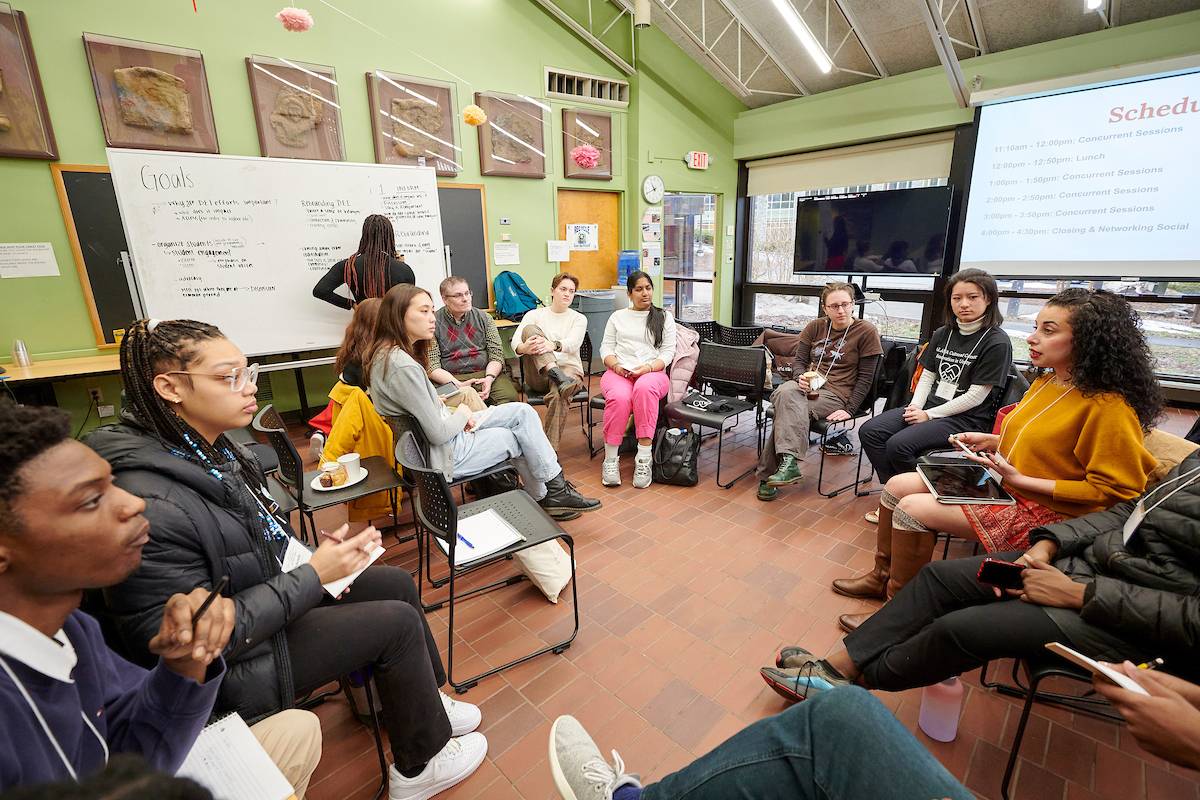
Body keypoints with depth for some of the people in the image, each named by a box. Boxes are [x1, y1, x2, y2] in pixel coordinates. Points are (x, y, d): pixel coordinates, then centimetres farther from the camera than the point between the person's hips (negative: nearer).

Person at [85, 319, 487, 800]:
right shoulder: (151, 503, -31)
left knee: (397, 583, 8)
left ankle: (423, 701, 31)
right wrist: (313, 576, -24)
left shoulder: (212, 449, -4)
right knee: (398, 622, -9)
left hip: (270, 587, 8)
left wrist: (314, 555, -4)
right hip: (228, 665, -8)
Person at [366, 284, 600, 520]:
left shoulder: (388, 352, 3)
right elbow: (438, 433, -25)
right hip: (443, 453, -9)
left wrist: (455, 414, -2)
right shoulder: (402, 366, -28)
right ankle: (556, 492, 28)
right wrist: (462, 414, -6)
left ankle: (543, 498, 12)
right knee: (520, 437, 5)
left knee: (523, 411, 4)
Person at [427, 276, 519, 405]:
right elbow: (432, 366, -4)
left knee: (510, 397, -28)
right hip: (450, 378, -2)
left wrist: (489, 378, -15)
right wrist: (457, 384, -19)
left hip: (485, 372, 3)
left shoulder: (484, 318, 11)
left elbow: (496, 354, 6)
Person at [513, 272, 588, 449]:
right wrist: (524, 348, -30)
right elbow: (515, 341, -3)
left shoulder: (579, 318, 13)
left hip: (569, 368, -1)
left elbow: (573, 343, -10)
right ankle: (556, 374, -41)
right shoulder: (534, 315, 14)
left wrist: (553, 345, -33)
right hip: (539, 375, 1)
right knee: (530, 329, -22)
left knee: (559, 394, -38)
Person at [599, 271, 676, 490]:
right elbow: (606, 348, 14)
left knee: (645, 388, -40)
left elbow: (668, 352, 7)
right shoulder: (618, 316, 22)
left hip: (653, 372, -1)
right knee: (619, 397, -37)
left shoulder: (664, 318, 18)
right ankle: (610, 459, -27)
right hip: (618, 372, 1)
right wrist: (616, 365, -9)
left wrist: (648, 367, -12)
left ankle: (644, 458, -37)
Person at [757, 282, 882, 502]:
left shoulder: (866, 332, 2)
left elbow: (865, 377, 0)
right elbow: (798, 361, 13)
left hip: (836, 393, -3)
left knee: (785, 413, -30)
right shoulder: (816, 327, 14)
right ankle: (790, 463, -41)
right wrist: (801, 377, -11)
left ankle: (768, 475, -27)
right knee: (786, 392, -35)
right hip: (808, 384, 3)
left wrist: (849, 409, -11)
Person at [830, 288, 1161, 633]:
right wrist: (991, 441, 4)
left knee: (913, 508, -22)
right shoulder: (1046, 382, 6)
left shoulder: (1108, 406, -19)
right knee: (896, 486, -1)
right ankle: (881, 577, 16)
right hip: (1000, 482, 9)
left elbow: (1113, 489, -18)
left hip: (1043, 511, -9)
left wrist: (1019, 478, -22)